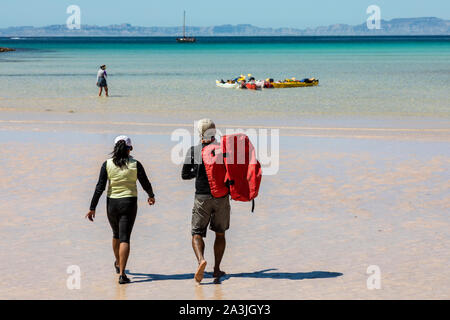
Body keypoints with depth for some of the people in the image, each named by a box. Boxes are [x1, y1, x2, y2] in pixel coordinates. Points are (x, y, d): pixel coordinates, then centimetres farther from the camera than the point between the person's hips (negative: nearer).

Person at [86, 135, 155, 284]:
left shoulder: (107, 164, -3)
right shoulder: (135, 164, -5)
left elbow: (100, 187, -6)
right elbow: (146, 184, 2)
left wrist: (92, 208, -3)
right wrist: (151, 196, 23)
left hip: (112, 203, 2)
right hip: (129, 203, -2)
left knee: (116, 234, 24)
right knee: (125, 238, -4)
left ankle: (118, 264, 46)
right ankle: (122, 274, -14)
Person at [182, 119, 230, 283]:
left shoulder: (193, 151, -3)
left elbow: (185, 175, 3)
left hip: (202, 197, -1)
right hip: (221, 196, 1)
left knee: (197, 234, 5)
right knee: (220, 234, 17)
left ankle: (201, 260, -23)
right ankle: (217, 269, 17)